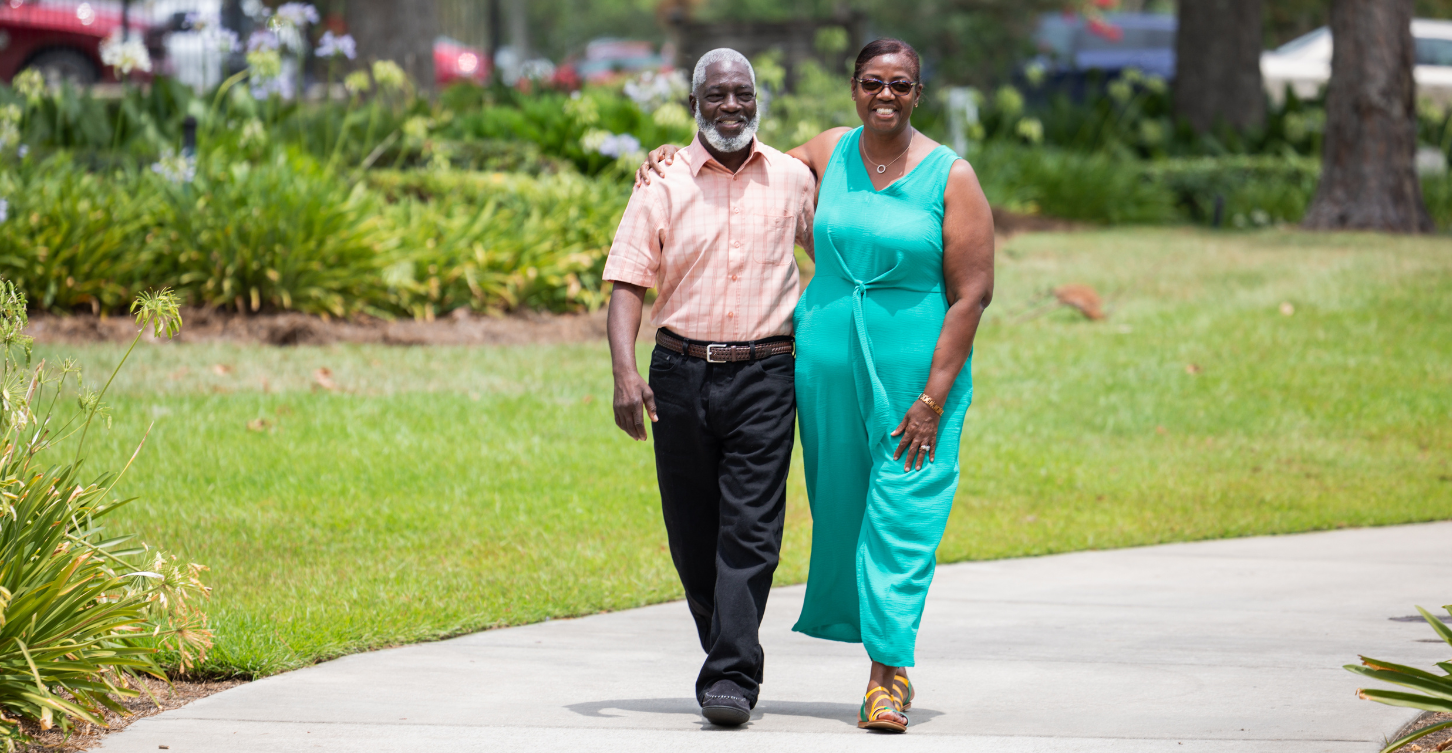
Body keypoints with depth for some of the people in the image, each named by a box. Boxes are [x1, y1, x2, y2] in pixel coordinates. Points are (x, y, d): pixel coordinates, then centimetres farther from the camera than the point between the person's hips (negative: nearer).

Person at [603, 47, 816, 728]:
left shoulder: (793, 180, 6)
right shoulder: (663, 185, 2)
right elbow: (627, 283, -2)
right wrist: (624, 373, -15)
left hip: (765, 374, -1)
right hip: (682, 372, 1)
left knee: (749, 530, -11)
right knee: (692, 535, 6)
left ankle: (730, 679, -14)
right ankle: (730, 653, 26)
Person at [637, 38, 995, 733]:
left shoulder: (951, 178, -6)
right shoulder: (829, 154, 7)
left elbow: (972, 293, -9)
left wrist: (933, 399, -14)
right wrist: (675, 155, 12)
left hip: (913, 376, -4)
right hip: (825, 364, 4)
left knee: (900, 519, -8)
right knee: (840, 509, 7)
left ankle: (890, 674, -5)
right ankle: (884, 652, 20)